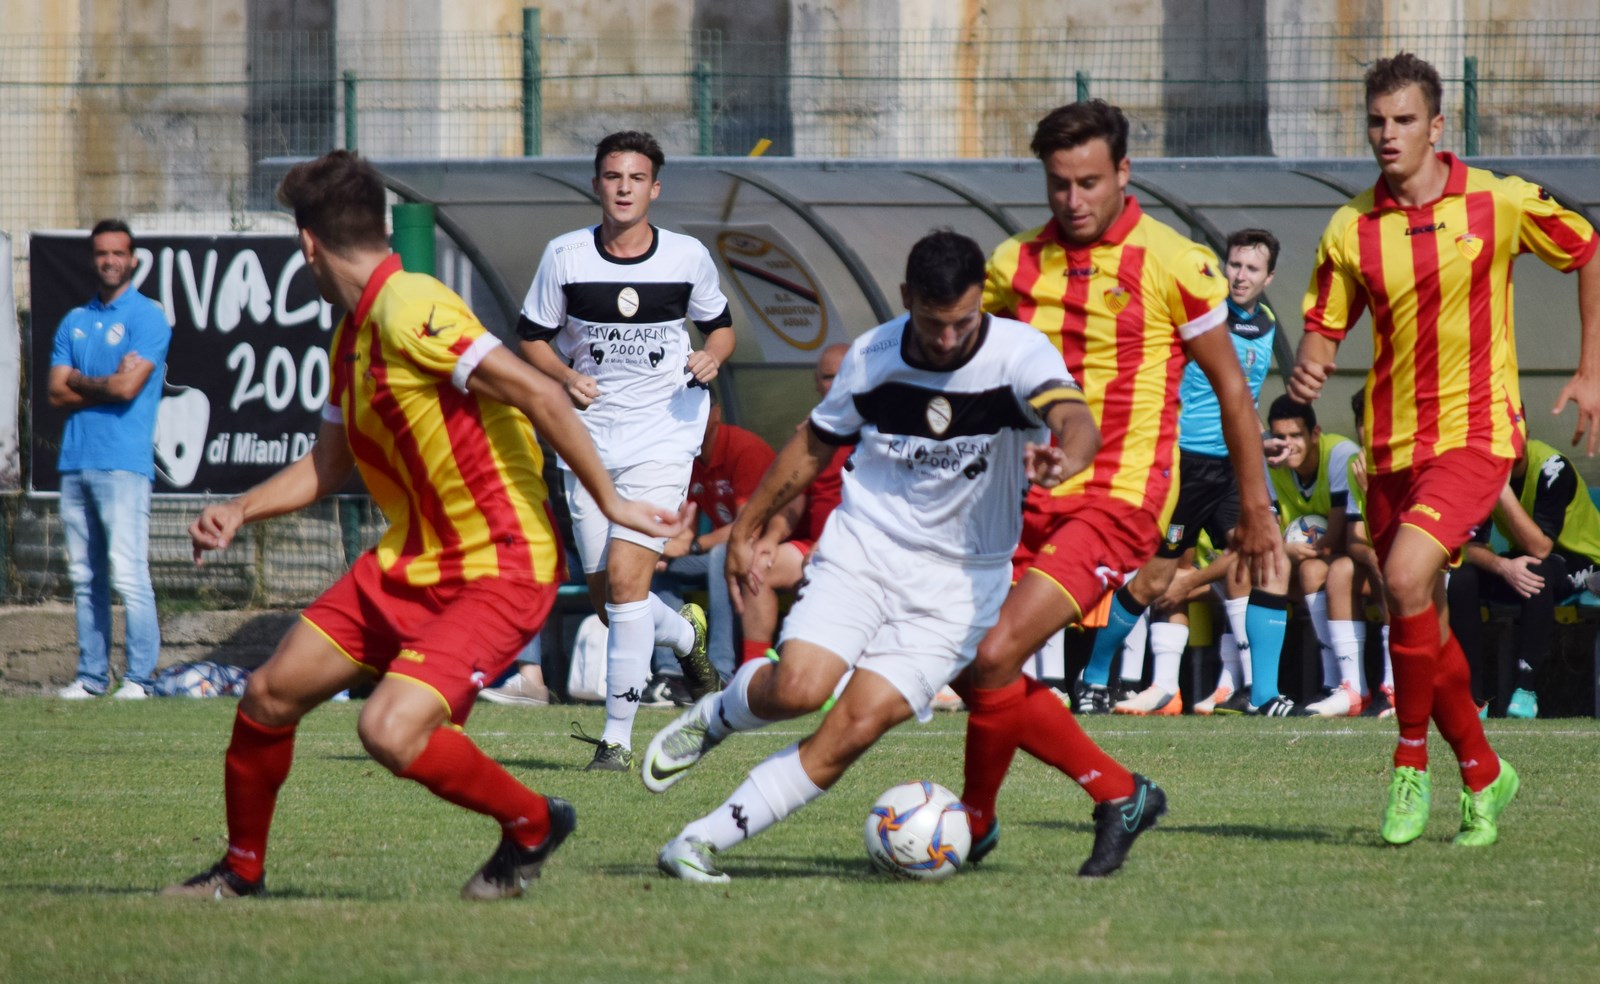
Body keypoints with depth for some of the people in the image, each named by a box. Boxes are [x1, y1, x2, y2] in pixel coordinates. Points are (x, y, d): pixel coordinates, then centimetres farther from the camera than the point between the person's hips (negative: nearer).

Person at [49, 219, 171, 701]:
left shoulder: (147, 317, 0)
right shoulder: (75, 322, 17)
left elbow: (128, 387, -12)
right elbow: (57, 394, 7)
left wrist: (81, 381, 2)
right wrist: (108, 383, -4)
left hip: (123, 463, -6)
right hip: (75, 461, 6)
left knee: (127, 572, -11)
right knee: (84, 576, 7)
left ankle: (139, 677, -9)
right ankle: (91, 675, 11)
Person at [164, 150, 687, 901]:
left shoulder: (409, 312, -20)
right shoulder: (352, 337, 11)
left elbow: (537, 394, -26)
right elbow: (328, 465, 24)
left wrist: (610, 503, -26)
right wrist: (238, 512, 10)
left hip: (497, 571, -9)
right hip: (406, 563, 9)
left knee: (390, 731, -24)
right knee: (268, 697, 7)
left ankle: (531, 824, 1)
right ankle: (240, 869, 27)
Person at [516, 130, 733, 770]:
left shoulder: (688, 258, -2)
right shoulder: (565, 256, -2)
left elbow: (719, 325, 14)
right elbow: (532, 336, 6)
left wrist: (711, 358, -8)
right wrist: (565, 377, -14)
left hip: (663, 436, -2)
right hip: (589, 440, 2)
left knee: (626, 577, -17)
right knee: (606, 597, 5)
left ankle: (618, 735, -9)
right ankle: (683, 634, 41)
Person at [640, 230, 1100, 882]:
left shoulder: (1019, 354, -15)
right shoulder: (873, 356, -3)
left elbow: (1076, 420, -34)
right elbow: (816, 443, 14)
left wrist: (1064, 458, -58)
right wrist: (747, 527, 17)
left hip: (957, 581, -2)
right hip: (862, 550, 2)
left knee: (856, 728, -15)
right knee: (797, 687, -23)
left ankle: (703, 841, -6)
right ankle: (715, 717, 12)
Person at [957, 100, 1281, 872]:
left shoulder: (1172, 264, -6)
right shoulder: (1016, 263, 7)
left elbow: (1231, 389, 2)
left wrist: (1255, 511, 4)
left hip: (1118, 498, -6)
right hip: (1028, 496, 6)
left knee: (994, 656, -19)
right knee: (972, 671, -1)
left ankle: (974, 822, 0)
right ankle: (1117, 793, 15)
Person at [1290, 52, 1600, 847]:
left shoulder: (1500, 204, -6)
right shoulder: (1350, 230, 1)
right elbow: (1323, 327, 8)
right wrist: (1308, 370, -16)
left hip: (1474, 431, -4)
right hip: (1391, 444, 4)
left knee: (1408, 577, -25)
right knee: (1422, 626, 9)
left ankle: (1412, 761, -9)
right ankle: (1482, 774, 29)